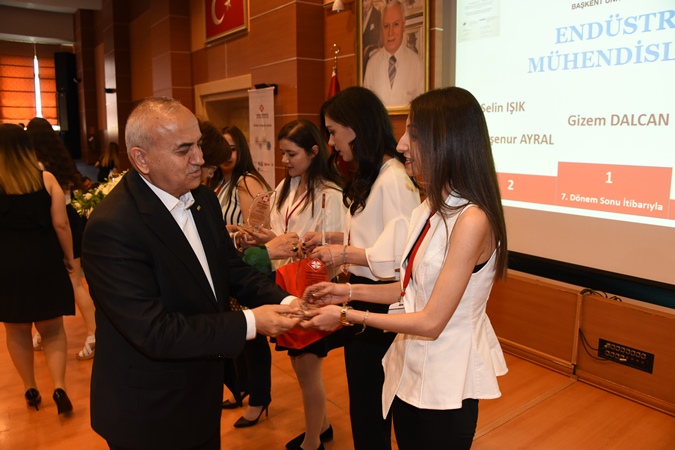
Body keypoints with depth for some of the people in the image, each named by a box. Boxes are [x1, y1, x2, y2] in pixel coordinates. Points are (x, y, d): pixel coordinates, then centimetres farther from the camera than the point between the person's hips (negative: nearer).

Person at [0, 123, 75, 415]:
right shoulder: (46, 179, -3)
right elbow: (61, 224, -6)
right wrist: (69, 257, 7)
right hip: (44, 262, 0)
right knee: (52, 329, 13)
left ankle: (31, 390, 26)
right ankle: (59, 388, 1)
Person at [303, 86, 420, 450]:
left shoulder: (394, 178, -22)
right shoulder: (368, 175, 9)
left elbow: (398, 255, -26)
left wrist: (345, 254, -17)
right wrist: (330, 238, 7)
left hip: (379, 301, -9)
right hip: (361, 293, 9)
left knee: (369, 398, 10)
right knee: (362, 391, 24)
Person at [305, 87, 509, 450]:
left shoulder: (471, 219, -25)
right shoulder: (429, 210, 2)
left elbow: (431, 323, -24)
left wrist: (348, 316, -17)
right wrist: (349, 292, 2)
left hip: (446, 381, -7)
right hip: (410, 368, 7)